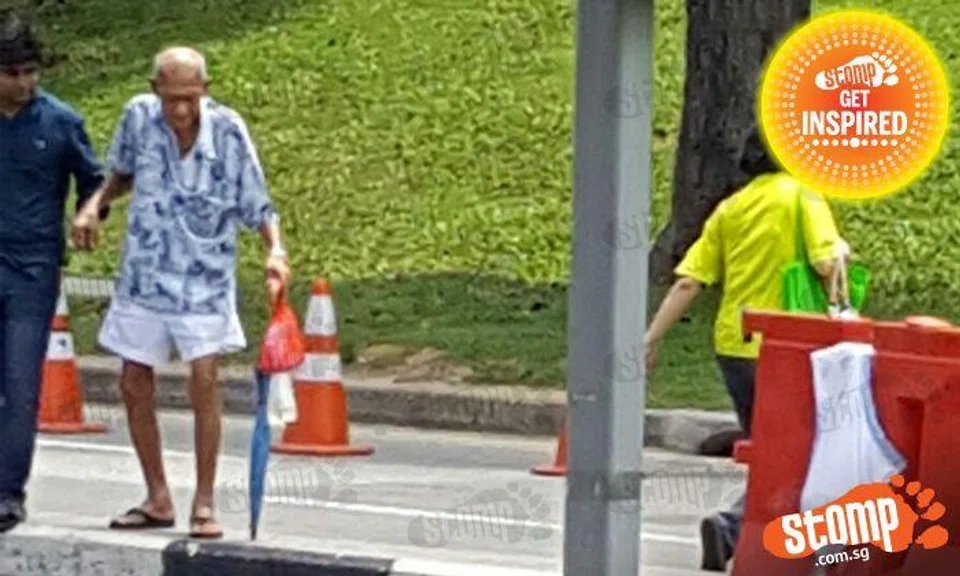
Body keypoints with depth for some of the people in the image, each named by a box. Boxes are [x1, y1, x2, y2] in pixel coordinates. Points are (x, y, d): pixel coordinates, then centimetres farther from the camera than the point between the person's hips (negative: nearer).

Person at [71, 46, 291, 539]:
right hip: (144, 274, 4)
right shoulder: (139, 115, -7)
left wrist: (275, 249, -25)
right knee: (135, 386, 6)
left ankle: (204, 504, -4)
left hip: (205, 277, -4)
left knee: (204, 379, -14)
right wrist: (94, 206, -4)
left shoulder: (227, 130, -16)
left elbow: (256, 205, -8)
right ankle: (157, 500, 21)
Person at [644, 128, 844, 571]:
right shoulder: (801, 194, -6)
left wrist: (651, 339, 4)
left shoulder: (729, 208, 9)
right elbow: (828, 264, -20)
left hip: (732, 346, 6)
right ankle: (732, 526, -19)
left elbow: (688, 282, 3)